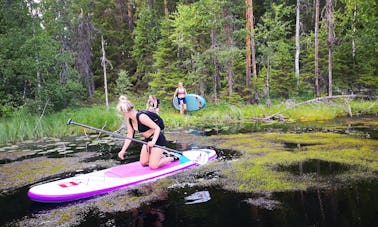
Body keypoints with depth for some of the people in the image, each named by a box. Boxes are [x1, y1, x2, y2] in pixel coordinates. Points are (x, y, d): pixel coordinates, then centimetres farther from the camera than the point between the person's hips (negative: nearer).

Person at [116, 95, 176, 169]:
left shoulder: (141, 117, -29)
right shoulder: (129, 119, -4)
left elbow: (157, 128, -26)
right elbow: (130, 135, 1)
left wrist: (153, 141, -39)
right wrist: (123, 150, -3)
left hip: (158, 139, -9)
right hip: (148, 140, 9)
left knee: (153, 166, -8)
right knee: (143, 163, 11)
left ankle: (173, 158, 11)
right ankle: (161, 156, 27)